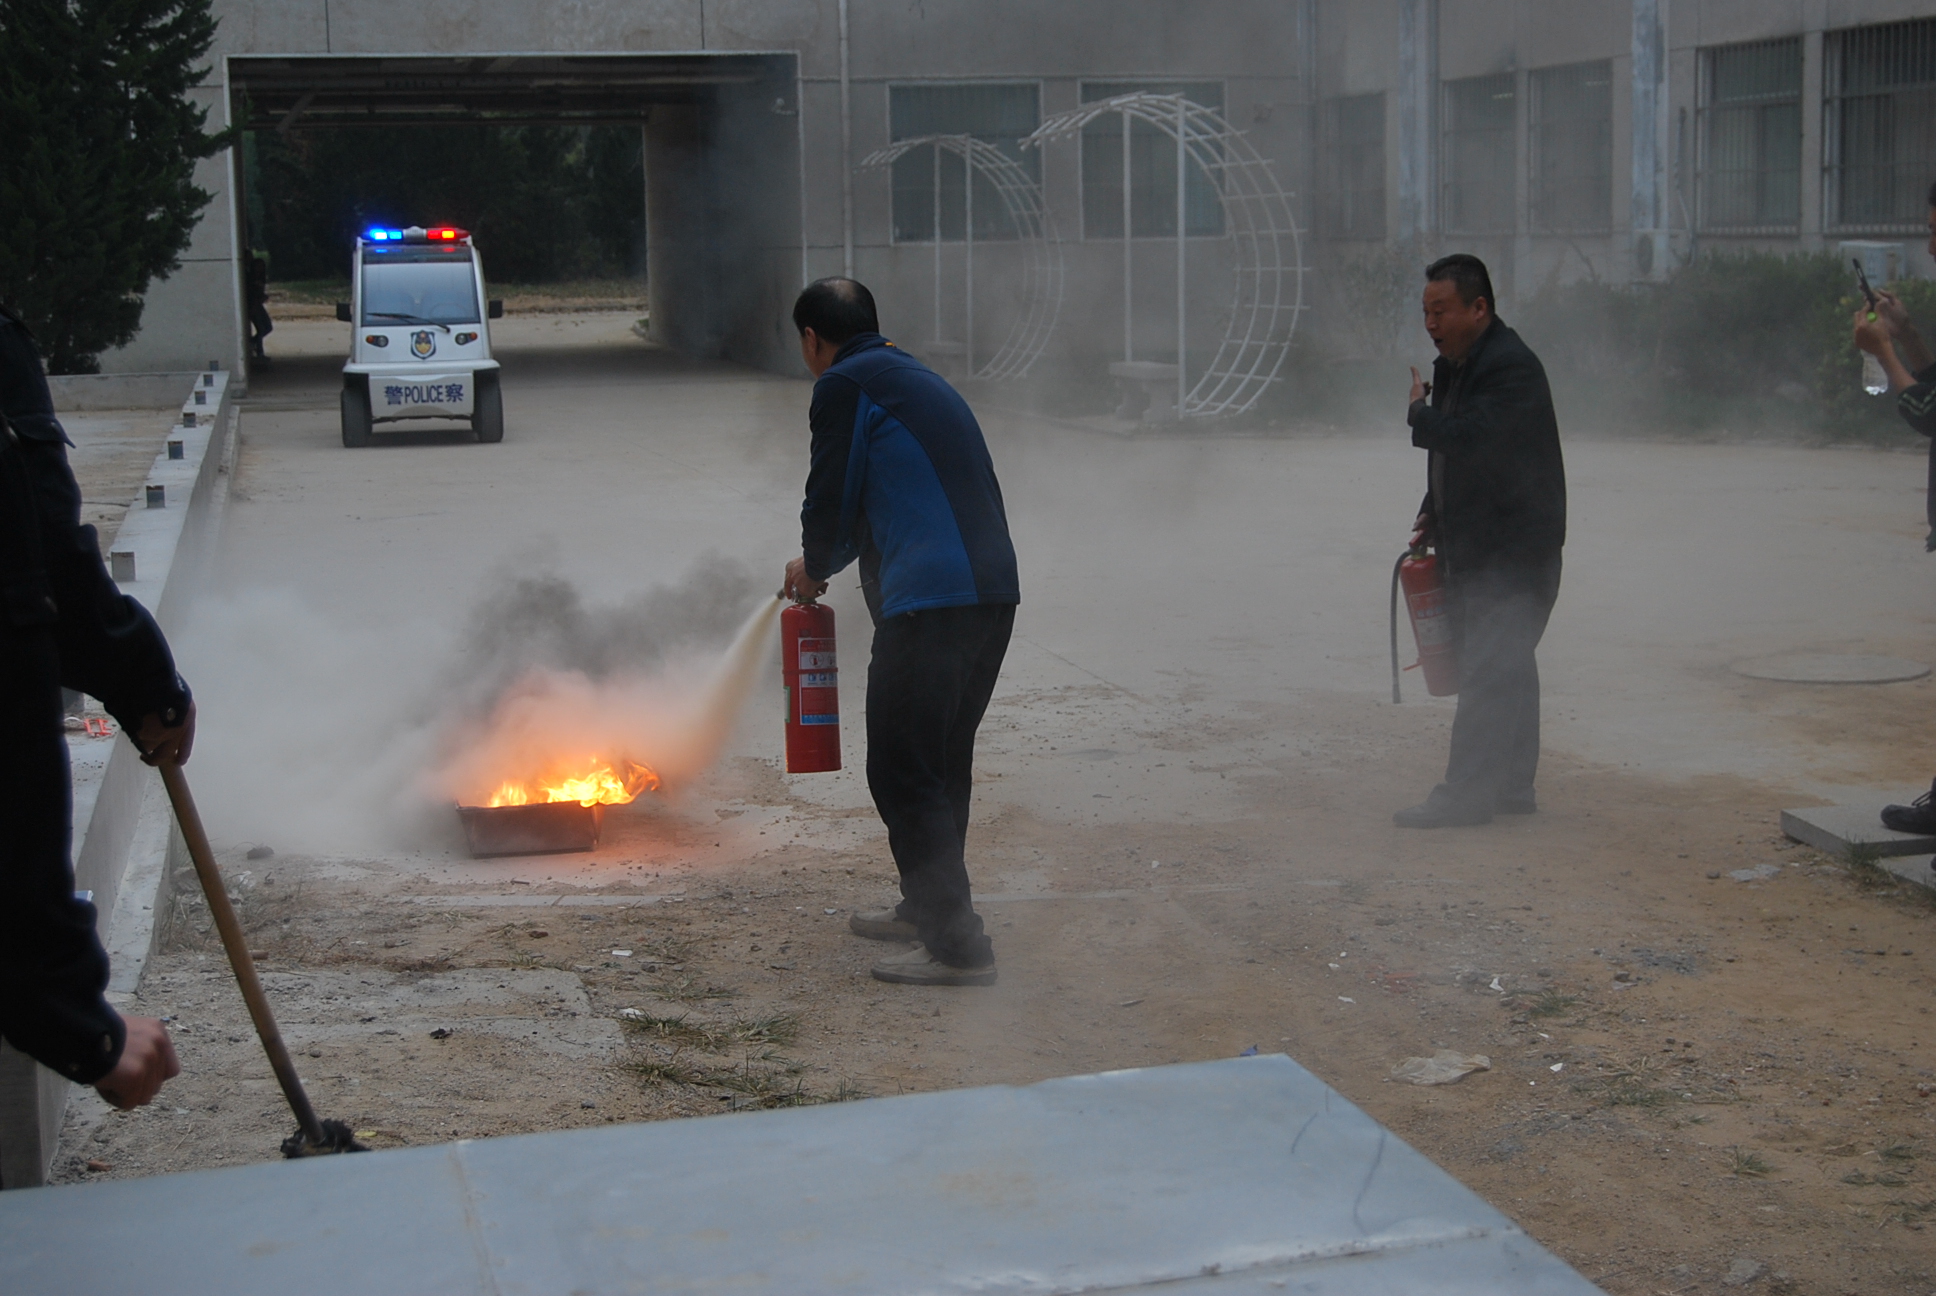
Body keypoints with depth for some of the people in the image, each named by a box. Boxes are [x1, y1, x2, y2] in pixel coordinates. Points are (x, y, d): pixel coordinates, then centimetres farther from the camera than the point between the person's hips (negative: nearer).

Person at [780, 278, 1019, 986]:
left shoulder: (844, 385, -2)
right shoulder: (917, 378, 25)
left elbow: (832, 502, -3)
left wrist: (814, 568, 17)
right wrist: (822, 563, 39)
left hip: (928, 602, -9)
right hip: (995, 590, 9)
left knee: (904, 774, -3)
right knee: (944, 761, 21)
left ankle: (957, 945, -3)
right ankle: (929, 907, 35)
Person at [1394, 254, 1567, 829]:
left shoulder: (1511, 366, -18)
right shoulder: (1456, 366, 15)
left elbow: (1469, 437, -29)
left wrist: (1419, 410, -11)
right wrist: (1433, 513, 12)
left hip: (1514, 549, -10)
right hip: (1474, 545, 10)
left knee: (1488, 670, -11)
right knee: (1505, 667, 15)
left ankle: (1466, 795, -11)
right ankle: (1512, 786, 23)